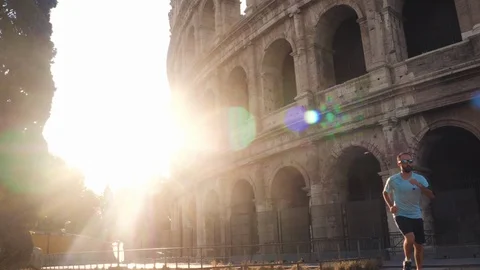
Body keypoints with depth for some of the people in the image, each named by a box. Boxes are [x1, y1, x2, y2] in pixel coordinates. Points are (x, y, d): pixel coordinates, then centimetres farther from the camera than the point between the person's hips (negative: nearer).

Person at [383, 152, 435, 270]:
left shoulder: (420, 179, -5)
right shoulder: (392, 180, -8)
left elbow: (431, 196, -13)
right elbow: (385, 193, 11)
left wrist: (419, 185, -27)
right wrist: (390, 206, -3)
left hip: (416, 216, 3)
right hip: (401, 215, -3)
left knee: (419, 245, 8)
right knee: (410, 238, -26)